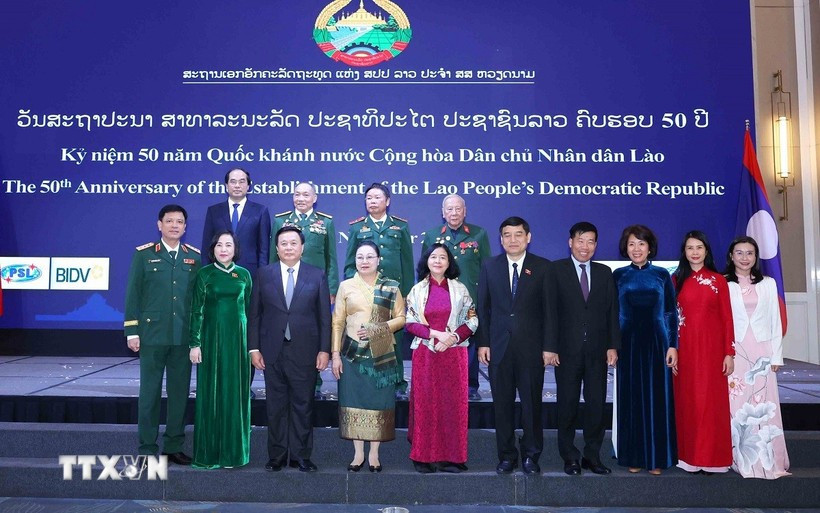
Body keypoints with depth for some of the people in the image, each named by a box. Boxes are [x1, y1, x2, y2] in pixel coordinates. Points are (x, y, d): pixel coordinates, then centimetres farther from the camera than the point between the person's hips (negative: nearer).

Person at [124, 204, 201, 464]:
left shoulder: (194, 257, 8)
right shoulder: (144, 254, 3)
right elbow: (133, 294, 1)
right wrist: (132, 331, -4)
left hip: (184, 336, 2)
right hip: (152, 334, -2)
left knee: (180, 392, 7)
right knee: (150, 392, 4)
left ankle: (174, 446, 19)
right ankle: (147, 448, 14)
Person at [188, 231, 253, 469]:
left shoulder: (244, 275, 6)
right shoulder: (204, 274, 1)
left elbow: (249, 308, 9)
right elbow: (196, 311, -1)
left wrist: (251, 343, 5)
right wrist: (195, 343, -8)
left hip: (238, 338, 2)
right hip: (212, 337, -2)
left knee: (235, 393, 5)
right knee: (210, 392, 3)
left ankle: (233, 450, 16)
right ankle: (208, 452, 12)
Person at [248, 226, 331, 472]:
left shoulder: (317, 276, 4)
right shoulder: (263, 274, 7)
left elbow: (324, 316, 2)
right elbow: (254, 314, 6)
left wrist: (324, 350, -3)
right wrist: (254, 348, 0)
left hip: (305, 351, -1)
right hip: (273, 351, 1)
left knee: (303, 405, 5)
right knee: (276, 406, 7)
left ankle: (301, 456, 16)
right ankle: (277, 456, 18)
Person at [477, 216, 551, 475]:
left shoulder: (543, 267, 2)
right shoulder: (489, 267, 8)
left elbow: (549, 308, 1)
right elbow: (483, 307, 7)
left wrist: (548, 346, -4)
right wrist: (483, 342, 0)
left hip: (531, 346, -1)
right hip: (498, 346, 2)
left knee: (532, 402, 5)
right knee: (502, 403, 7)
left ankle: (531, 456, 18)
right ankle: (506, 455, 19)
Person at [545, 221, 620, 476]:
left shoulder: (605, 273, 12)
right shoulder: (556, 270, 2)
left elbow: (612, 311, 9)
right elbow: (550, 310, -4)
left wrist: (613, 346, 1)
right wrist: (550, 346, -10)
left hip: (597, 350, 3)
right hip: (567, 349, -3)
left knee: (596, 404, 4)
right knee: (567, 404, 4)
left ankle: (593, 456, 16)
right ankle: (570, 457, 15)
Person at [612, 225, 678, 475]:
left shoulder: (662, 275, 3)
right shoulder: (619, 275, 4)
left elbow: (671, 312, 3)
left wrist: (673, 345, -5)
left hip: (656, 342, 0)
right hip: (628, 343, 0)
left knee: (657, 398, 3)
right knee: (630, 399, 4)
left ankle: (657, 458, 13)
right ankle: (634, 456, 14)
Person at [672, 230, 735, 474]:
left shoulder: (718, 281, 4)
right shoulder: (676, 280, 6)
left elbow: (727, 318, 1)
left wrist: (729, 353, -5)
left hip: (711, 347, -1)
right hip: (685, 348, 1)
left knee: (710, 400, 0)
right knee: (687, 401, 4)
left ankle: (710, 457, 10)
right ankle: (689, 456, 13)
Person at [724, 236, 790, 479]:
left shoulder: (768, 284, 10)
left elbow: (775, 322, 9)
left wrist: (776, 356, 4)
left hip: (761, 352, 2)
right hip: (733, 352, -2)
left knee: (764, 406, 1)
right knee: (736, 405, -1)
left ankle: (767, 460, 9)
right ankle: (741, 459, 6)